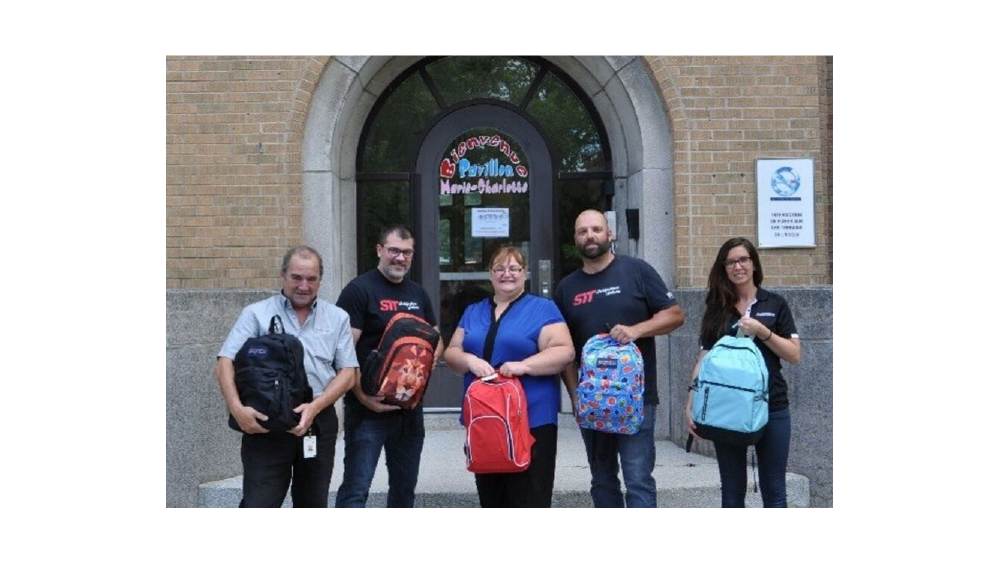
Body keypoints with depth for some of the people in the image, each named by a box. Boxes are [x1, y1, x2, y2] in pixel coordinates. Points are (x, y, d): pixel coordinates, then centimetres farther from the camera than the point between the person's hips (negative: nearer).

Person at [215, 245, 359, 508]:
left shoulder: (337, 318, 10)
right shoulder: (256, 314, 4)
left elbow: (348, 373, 4)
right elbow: (225, 363, -3)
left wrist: (315, 407, -11)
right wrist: (237, 408, -18)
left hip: (319, 423, 3)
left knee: (313, 503, 14)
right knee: (259, 504, -6)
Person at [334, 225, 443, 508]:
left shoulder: (418, 294, 13)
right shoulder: (359, 290, -8)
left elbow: (436, 339, 21)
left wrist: (431, 357, -2)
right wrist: (363, 396, -23)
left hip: (410, 406, 7)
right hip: (369, 407, -7)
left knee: (405, 485, 17)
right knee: (356, 488, -6)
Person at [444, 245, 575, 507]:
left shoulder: (543, 308, 1)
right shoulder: (473, 312, 16)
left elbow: (564, 351, -8)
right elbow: (451, 352, 12)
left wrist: (524, 365, -22)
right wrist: (470, 361, -11)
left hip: (531, 418, -5)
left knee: (529, 499, -4)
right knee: (490, 496, 13)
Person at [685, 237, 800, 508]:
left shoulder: (774, 304, 3)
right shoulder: (716, 309, 7)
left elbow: (795, 355, 0)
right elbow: (704, 360, 4)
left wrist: (761, 331, -14)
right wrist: (691, 404, -6)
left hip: (771, 408, -1)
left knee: (774, 490, 5)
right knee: (732, 491, 9)